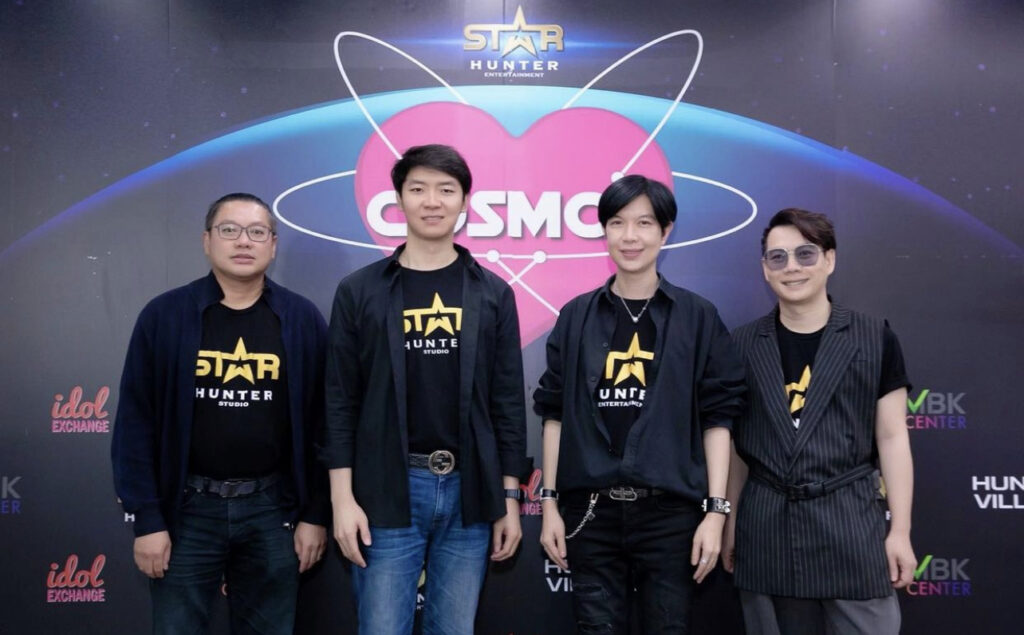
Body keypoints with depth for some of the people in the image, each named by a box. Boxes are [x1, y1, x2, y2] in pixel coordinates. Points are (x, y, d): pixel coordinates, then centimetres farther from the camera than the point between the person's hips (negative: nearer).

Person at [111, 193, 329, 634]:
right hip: (187, 507, 0)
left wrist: (316, 514, -1)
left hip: (272, 508, 1)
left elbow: (322, 424, 1)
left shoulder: (303, 320, 0)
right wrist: (146, 518, -6)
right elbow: (135, 422, -2)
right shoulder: (164, 316, -2)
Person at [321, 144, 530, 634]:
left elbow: (508, 403, 5)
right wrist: (342, 497, -6)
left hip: (469, 490, 2)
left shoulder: (493, 294, 5)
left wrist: (509, 497, 3)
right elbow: (341, 402, 0)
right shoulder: (360, 291, 1)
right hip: (388, 490, -1)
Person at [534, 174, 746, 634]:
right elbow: (555, 414, 7)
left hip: (670, 510, -1)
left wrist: (715, 509, -5)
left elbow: (718, 418, 0)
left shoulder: (697, 317, 1)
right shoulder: (576, 317, 5)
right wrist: (550, 503, 3)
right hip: (591, 509, 1)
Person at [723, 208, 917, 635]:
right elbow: (736, 444, 10)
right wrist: (729, 522, 9)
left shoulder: (875, 339, 2)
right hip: (766, 528, 2)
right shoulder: (742, 345, 6)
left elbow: (891, 438, 1)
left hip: (851, 522, -1)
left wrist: (900, 530, -2)